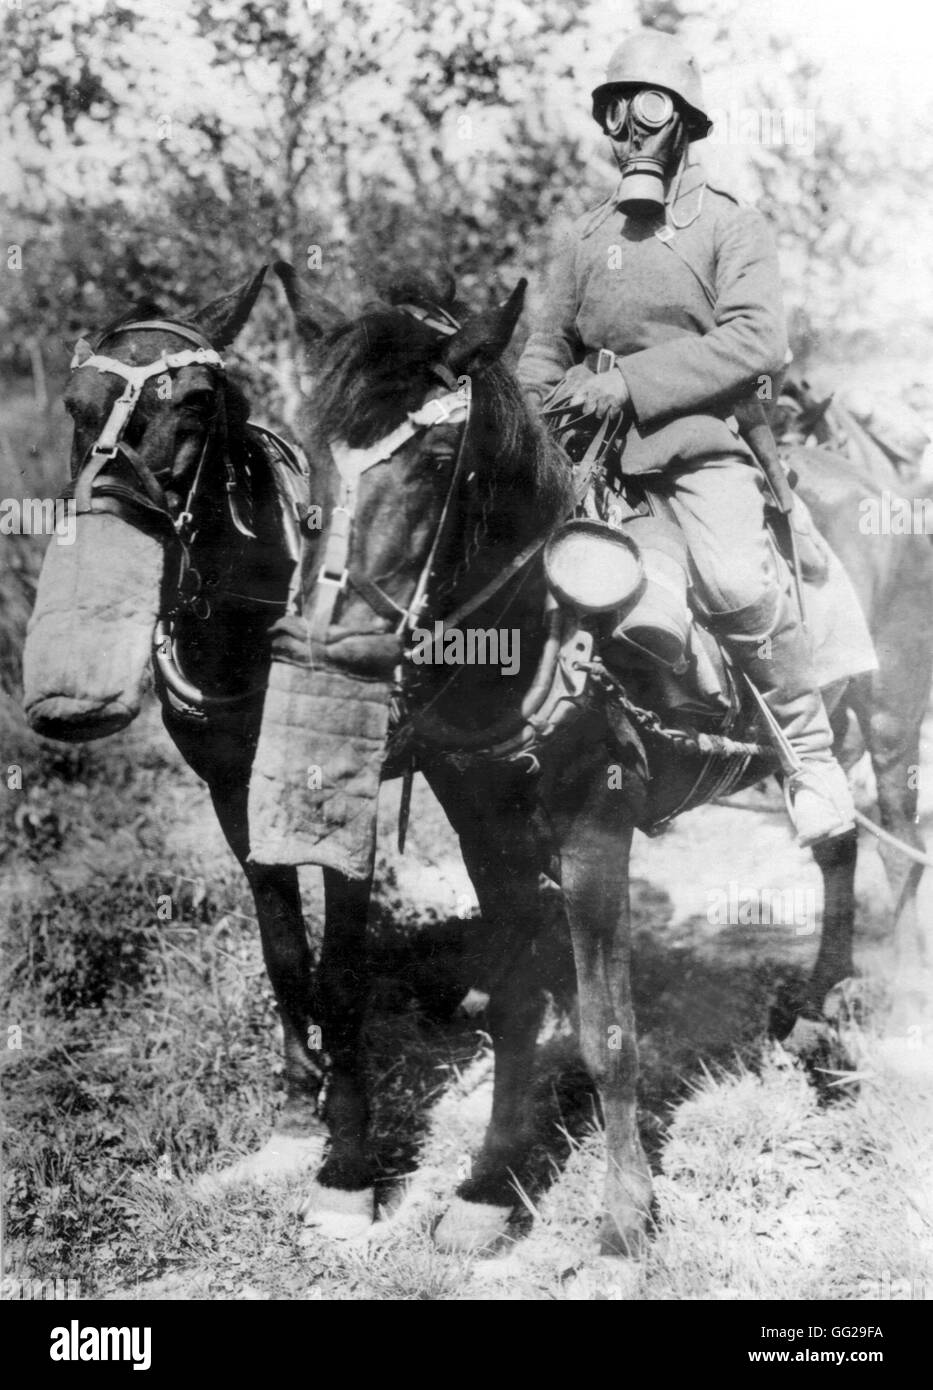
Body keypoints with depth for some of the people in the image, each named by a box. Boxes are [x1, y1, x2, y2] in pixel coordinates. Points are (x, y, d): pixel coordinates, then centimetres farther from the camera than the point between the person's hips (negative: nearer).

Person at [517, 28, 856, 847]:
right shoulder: (587, 239, 20)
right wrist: (541, 404, 2)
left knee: (735, 581, -28)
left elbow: (757, 341, -9)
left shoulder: (729, 224, 6)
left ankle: (813, 754, -10)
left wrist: (632, 379, -16)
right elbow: (549, 344, 26)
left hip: (704, 440, -5)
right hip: (597, 449, 5)